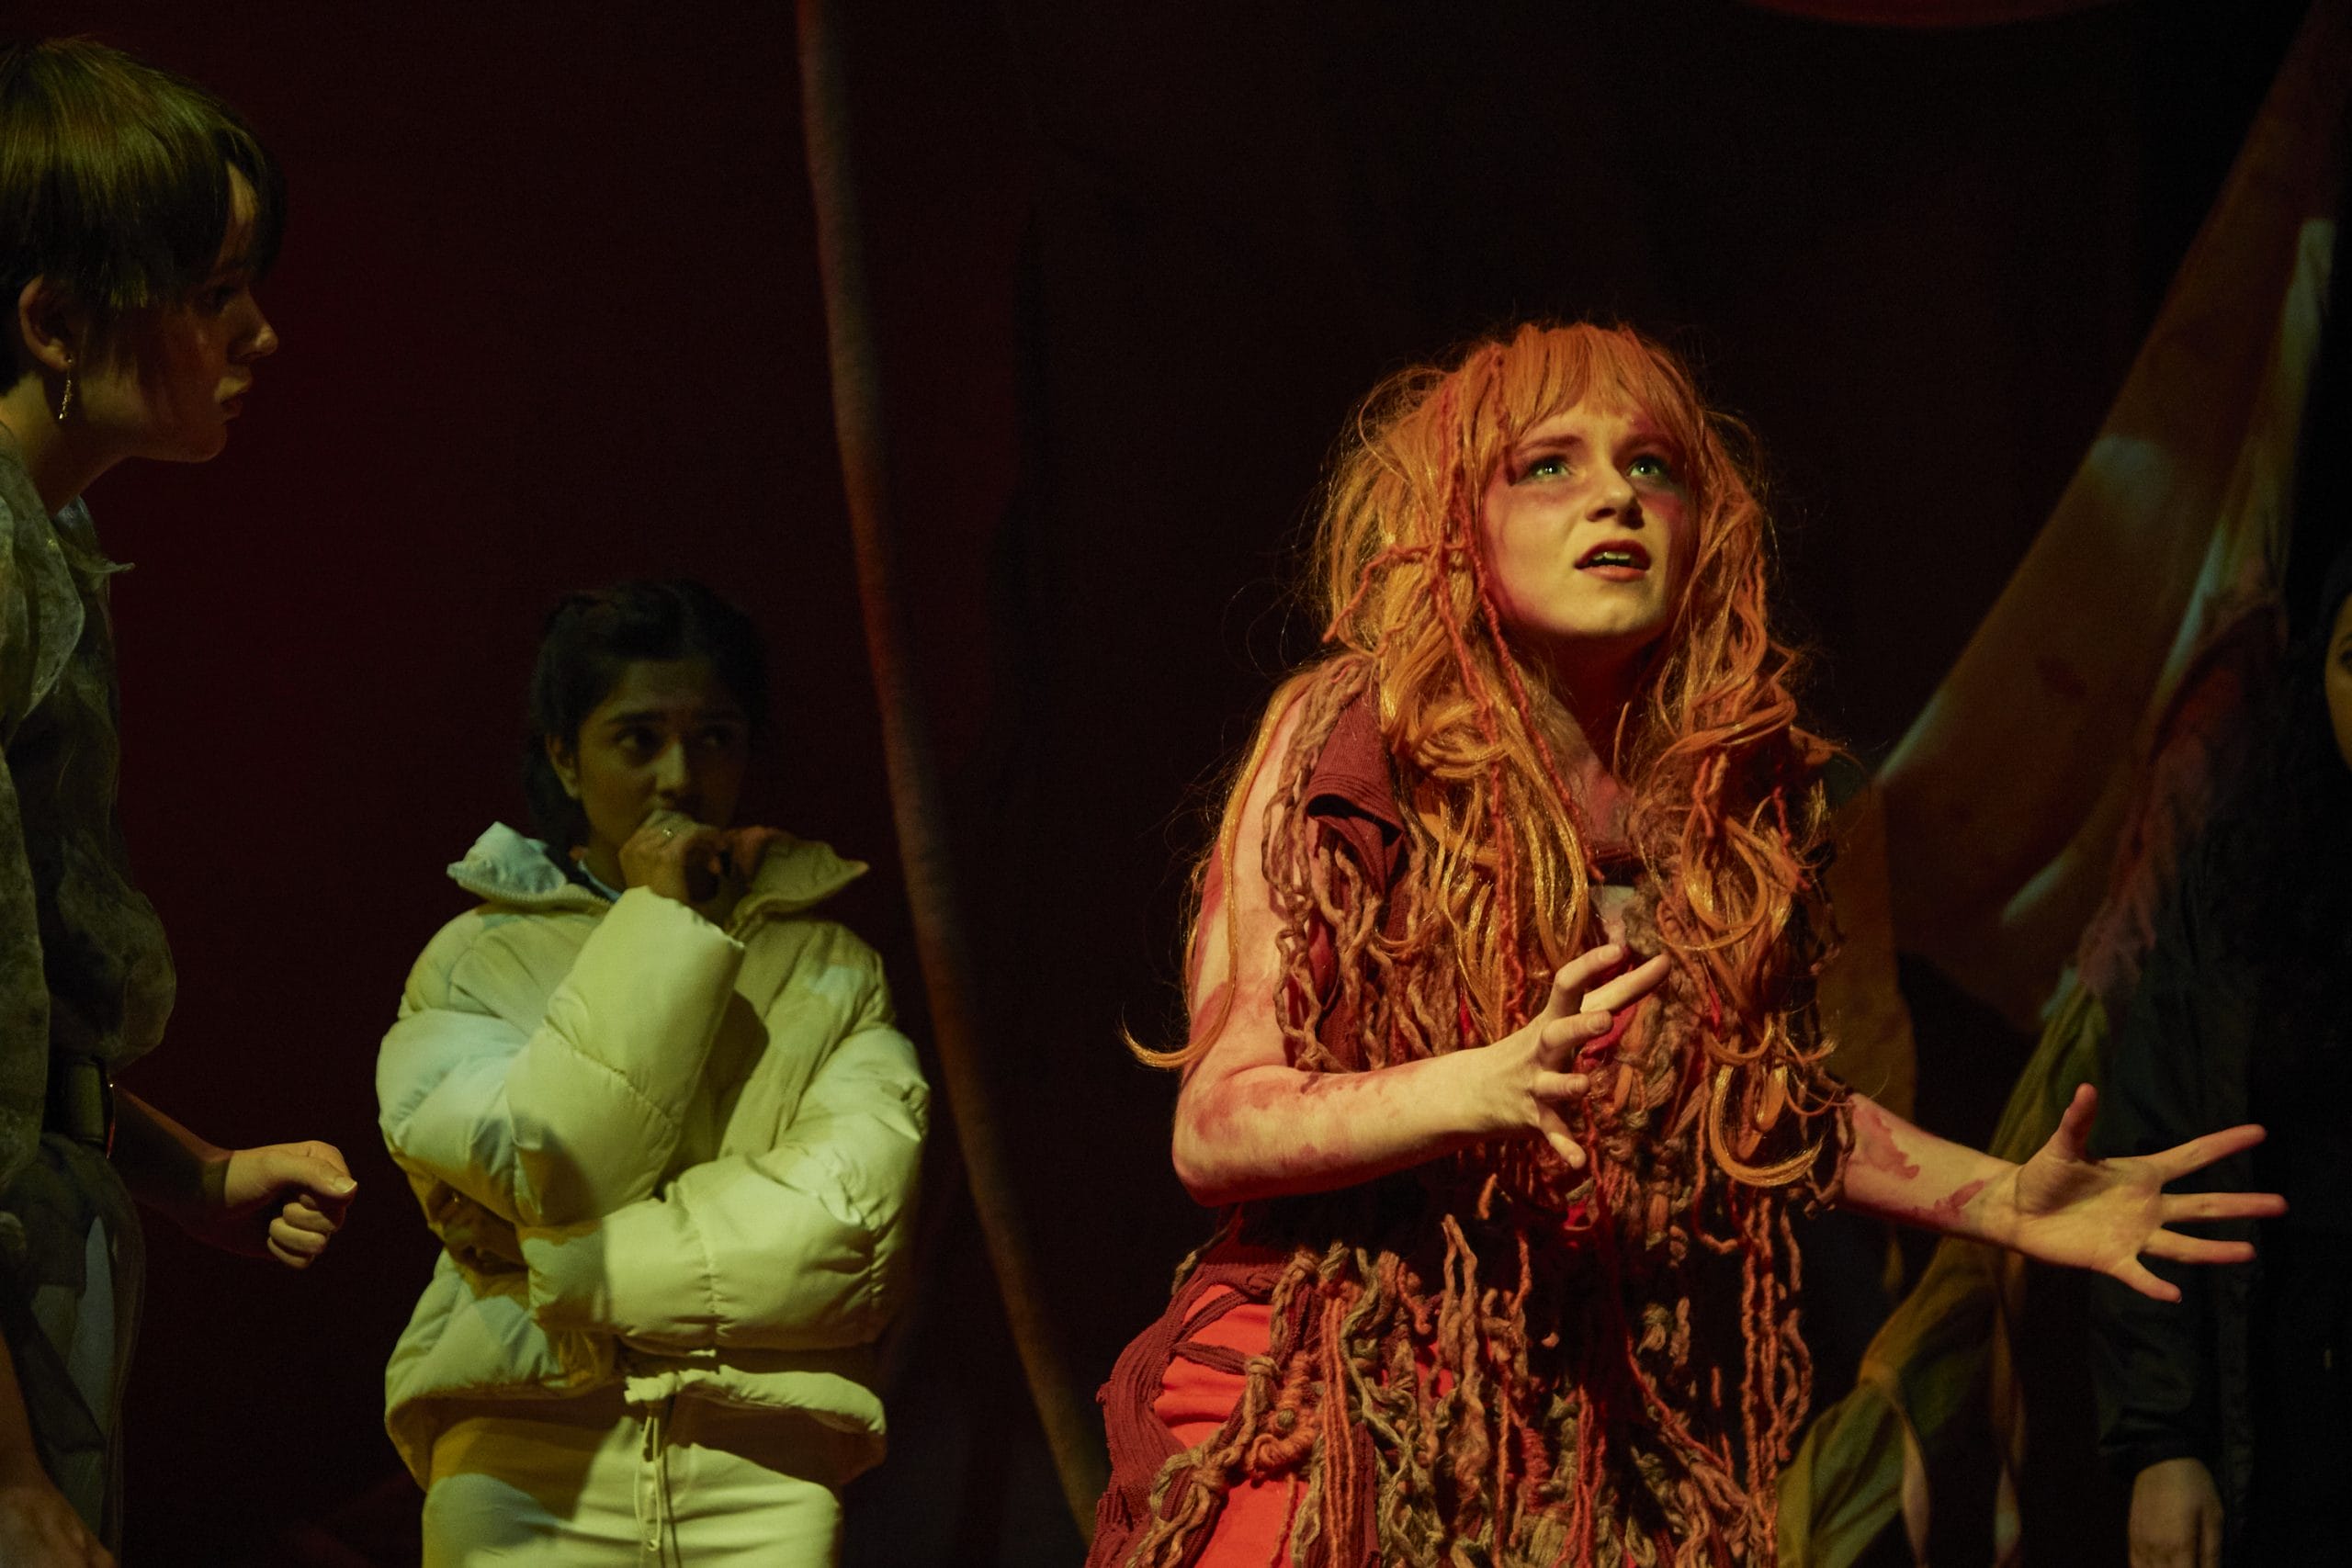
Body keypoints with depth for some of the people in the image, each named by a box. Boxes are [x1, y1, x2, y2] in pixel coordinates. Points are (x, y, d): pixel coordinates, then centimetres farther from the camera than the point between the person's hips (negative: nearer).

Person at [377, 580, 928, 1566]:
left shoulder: (832, 972, 12)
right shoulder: (476, 961, 12)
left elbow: (850, 1226, -3)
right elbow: (550, 1171, -5)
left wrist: (559, 1265, -5)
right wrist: (658, 928, -3)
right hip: (523, 1472, 0)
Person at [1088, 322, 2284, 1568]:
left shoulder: (1740, 789, 5)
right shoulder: (1350, 740, -9)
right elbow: (1213, 1129, -13)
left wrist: (2005, 1203, 10)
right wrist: (1482, 1090, -28)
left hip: (1609, 1443, 4)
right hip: (1326, 1422, -4)